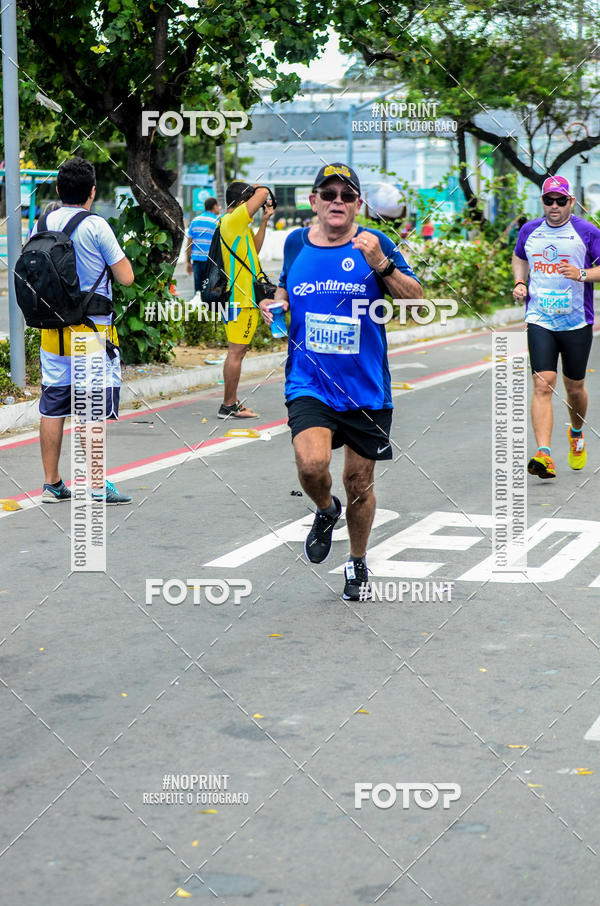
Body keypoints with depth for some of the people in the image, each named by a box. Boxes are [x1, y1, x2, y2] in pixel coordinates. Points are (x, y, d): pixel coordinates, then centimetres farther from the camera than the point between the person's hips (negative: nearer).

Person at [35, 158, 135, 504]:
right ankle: (97, 485, -2)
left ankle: (52, 484, 14)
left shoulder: (42, 225, 4)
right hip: (92, 328, -5)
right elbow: (126, 277, -8)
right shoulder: (96, 227, -12)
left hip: (52, 328, 5)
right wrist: (117, 250, 8)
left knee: (52, 406, 9)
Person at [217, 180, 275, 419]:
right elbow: (264, 193, -16)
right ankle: (228, 406, -6)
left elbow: (254, 249, 26)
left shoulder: (238, 224, 17)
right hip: (242, 298, -10)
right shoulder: (234, 219, -13)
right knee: (236, 352, -8)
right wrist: (259, 191, 6)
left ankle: (232, 403, 18)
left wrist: (264, 221, 23)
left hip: (243, 296, 10)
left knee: (238, 351, 13)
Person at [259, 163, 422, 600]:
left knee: (359, 484, 8)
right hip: (308, 384, 1)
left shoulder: (374, 244, -3)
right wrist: (275, 304, 2)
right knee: (312, 463, -24)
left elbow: (417, 303, -10)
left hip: (366, 388, 0)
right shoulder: (295, 243, 5)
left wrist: (381, 265, -23)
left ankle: (358, 563, 34)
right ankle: (325, 511, 12)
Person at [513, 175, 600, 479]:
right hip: (539, 321, 1)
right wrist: (520, 282, 9)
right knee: (543, 385, -14)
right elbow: (519, 258, 27)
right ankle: (544, 454, -22)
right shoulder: (529, 231, 8)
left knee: (575, 388, 11)